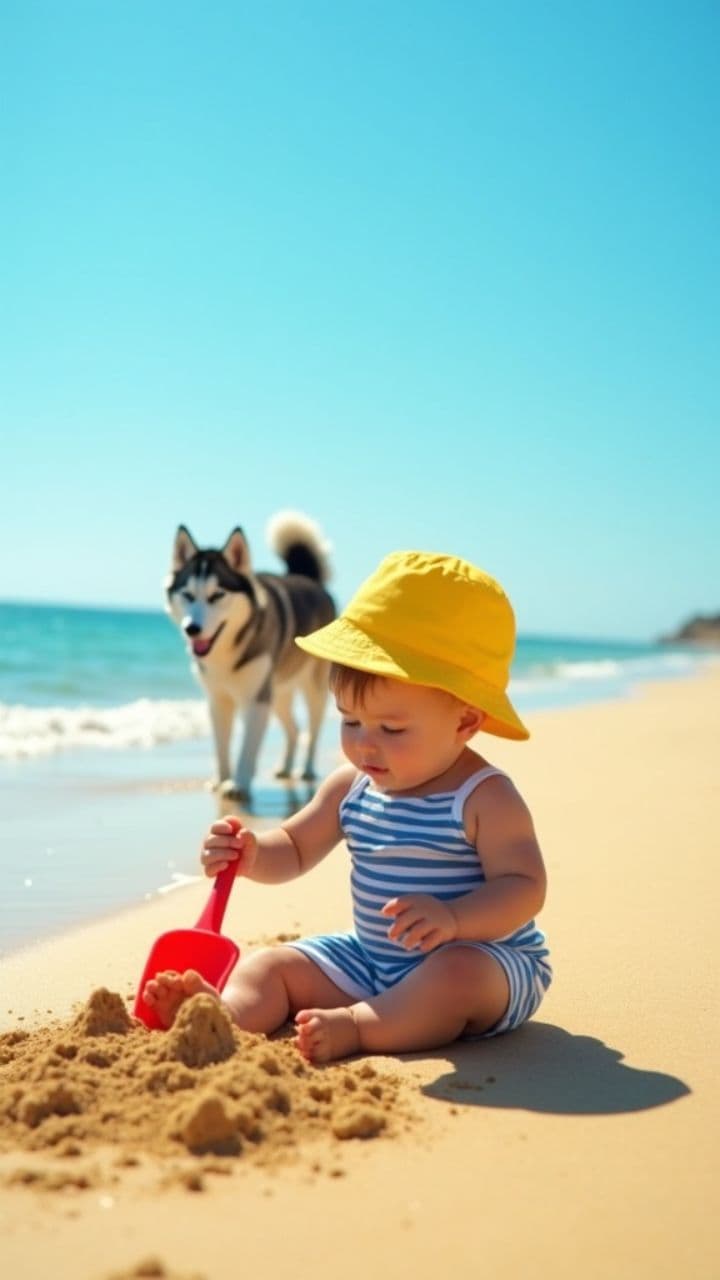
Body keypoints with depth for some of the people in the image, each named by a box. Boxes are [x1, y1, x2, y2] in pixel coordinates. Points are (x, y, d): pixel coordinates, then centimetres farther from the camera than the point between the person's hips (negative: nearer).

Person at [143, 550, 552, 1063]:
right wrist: (250, 854, -11)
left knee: (457, 973, -39)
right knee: (271, 966, -6)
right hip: (369, 959, 6)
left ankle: (357, 1028, -39)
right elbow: (294, 850, 12)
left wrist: (454, 918, -39)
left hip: (478, 963, -6)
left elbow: (524, 888, -22)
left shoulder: (484, 798, -17)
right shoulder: (352, 788, 3)